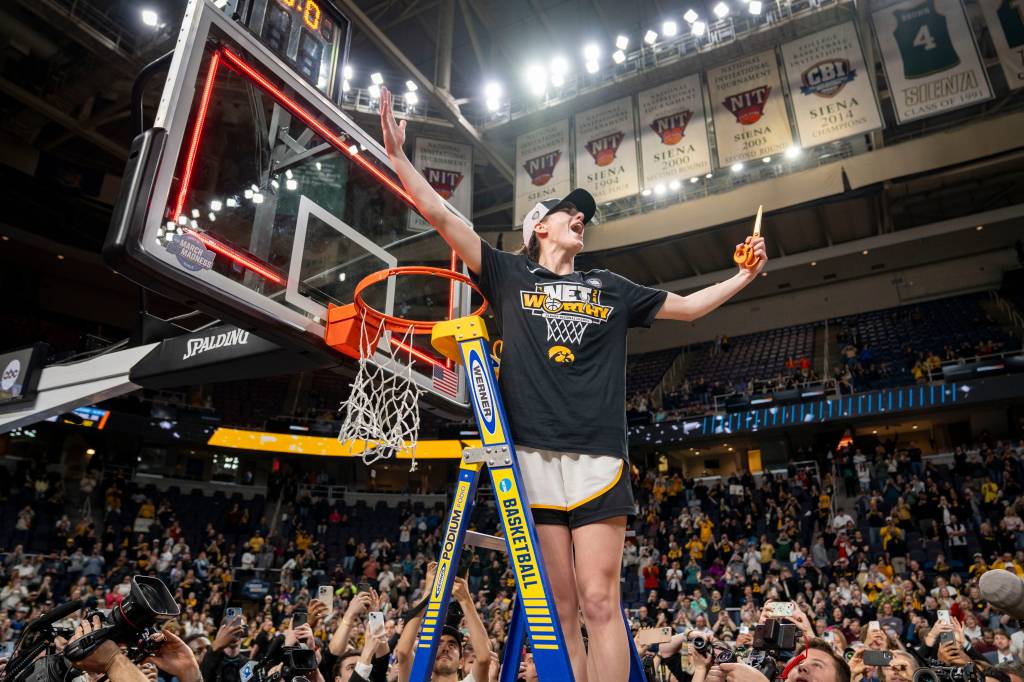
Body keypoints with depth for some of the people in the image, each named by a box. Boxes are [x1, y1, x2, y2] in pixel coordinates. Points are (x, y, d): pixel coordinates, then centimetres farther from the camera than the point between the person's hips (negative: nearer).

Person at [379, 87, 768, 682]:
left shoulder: (611, 289, 20)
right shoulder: (511, 274, 14)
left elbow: (687, 307, 28)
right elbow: (443, 218, 9)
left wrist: (746, 275, 23)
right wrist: (399, 156, 5)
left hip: (598, 457, 1)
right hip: (533, 454, -1)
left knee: (599, 604, -4)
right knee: (558, 610, 4)